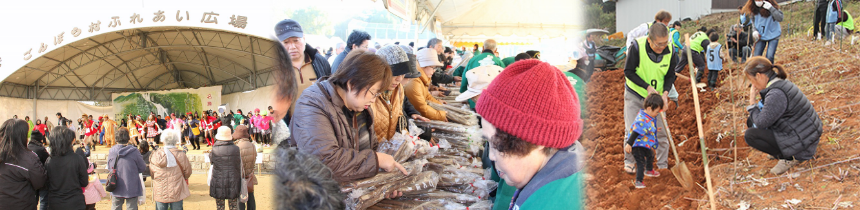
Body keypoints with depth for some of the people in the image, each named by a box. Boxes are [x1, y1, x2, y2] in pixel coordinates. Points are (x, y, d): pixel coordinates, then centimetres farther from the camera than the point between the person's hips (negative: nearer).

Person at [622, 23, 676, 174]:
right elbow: (628, 72, -16)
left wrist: (665, 93, -18)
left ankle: (663, 165, 15)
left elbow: (670, 76, -1)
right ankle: (629, 161, 18)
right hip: (634, 94, -2)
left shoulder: (670, 51, -14)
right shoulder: (637, 47, -24)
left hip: (657, 96, 2)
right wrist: (647, 87, -23)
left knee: (661, 131, 2)